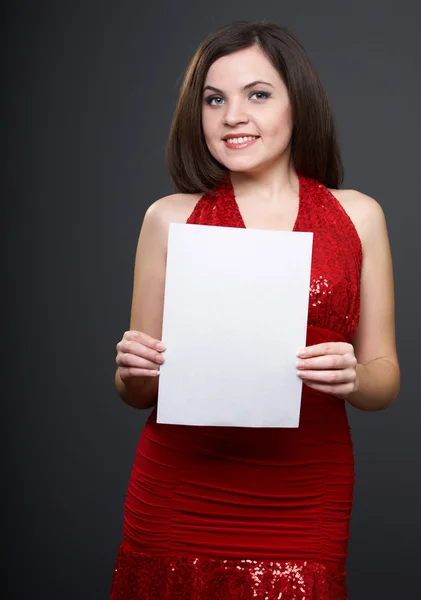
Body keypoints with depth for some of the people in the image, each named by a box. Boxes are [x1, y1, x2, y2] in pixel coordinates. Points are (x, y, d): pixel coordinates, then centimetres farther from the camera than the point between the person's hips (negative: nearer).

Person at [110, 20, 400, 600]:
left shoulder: (358, 215, 3)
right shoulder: (170, 218, 2)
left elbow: (384, 379, 5)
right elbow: (138, 393, 8)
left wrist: (352, 378, -16)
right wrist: (135, 372, -14)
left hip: (305, 503, 0)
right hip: (181, 496, 0)